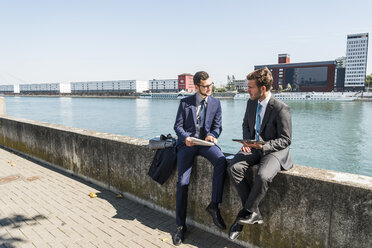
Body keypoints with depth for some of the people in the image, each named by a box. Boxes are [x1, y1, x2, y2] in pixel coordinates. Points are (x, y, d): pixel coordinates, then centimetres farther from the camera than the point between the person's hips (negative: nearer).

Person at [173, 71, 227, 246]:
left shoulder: (215, 103, 11)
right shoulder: (185, 102, 6)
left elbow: (218, 126, 9)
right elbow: (178, 126, 4)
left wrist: (212, 135, -14)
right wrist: (185, 137, -17)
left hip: (206, 142, 1)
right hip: (187, 143, -1)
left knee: (221, 161, -32)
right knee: (182, 182, -10)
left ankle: (214, 205, -20)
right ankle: (180, 226, 4)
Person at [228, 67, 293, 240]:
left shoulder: (281, 109, -17)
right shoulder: (251, 103, 4)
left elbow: (285, 140, -12)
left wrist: (264, 146, -27)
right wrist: (247, 141, 1)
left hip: (274, 151, -6)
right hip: (254, 147, 6)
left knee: (263, 176, -34)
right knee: (234, 168, -20)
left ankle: (246, 212, -7)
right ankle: (254, 214, -10)